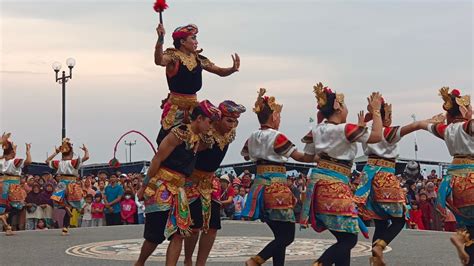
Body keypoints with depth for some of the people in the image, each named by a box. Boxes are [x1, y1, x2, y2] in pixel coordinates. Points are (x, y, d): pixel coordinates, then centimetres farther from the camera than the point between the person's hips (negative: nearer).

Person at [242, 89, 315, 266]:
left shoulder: (253, 137, 9)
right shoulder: (277, 137, -11)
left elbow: (245, 154, 26)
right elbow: (300, 157, -10)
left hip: (259, 183, 8)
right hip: (276, 186, -8)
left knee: (280, 235, 12)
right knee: (288, 235, -4)